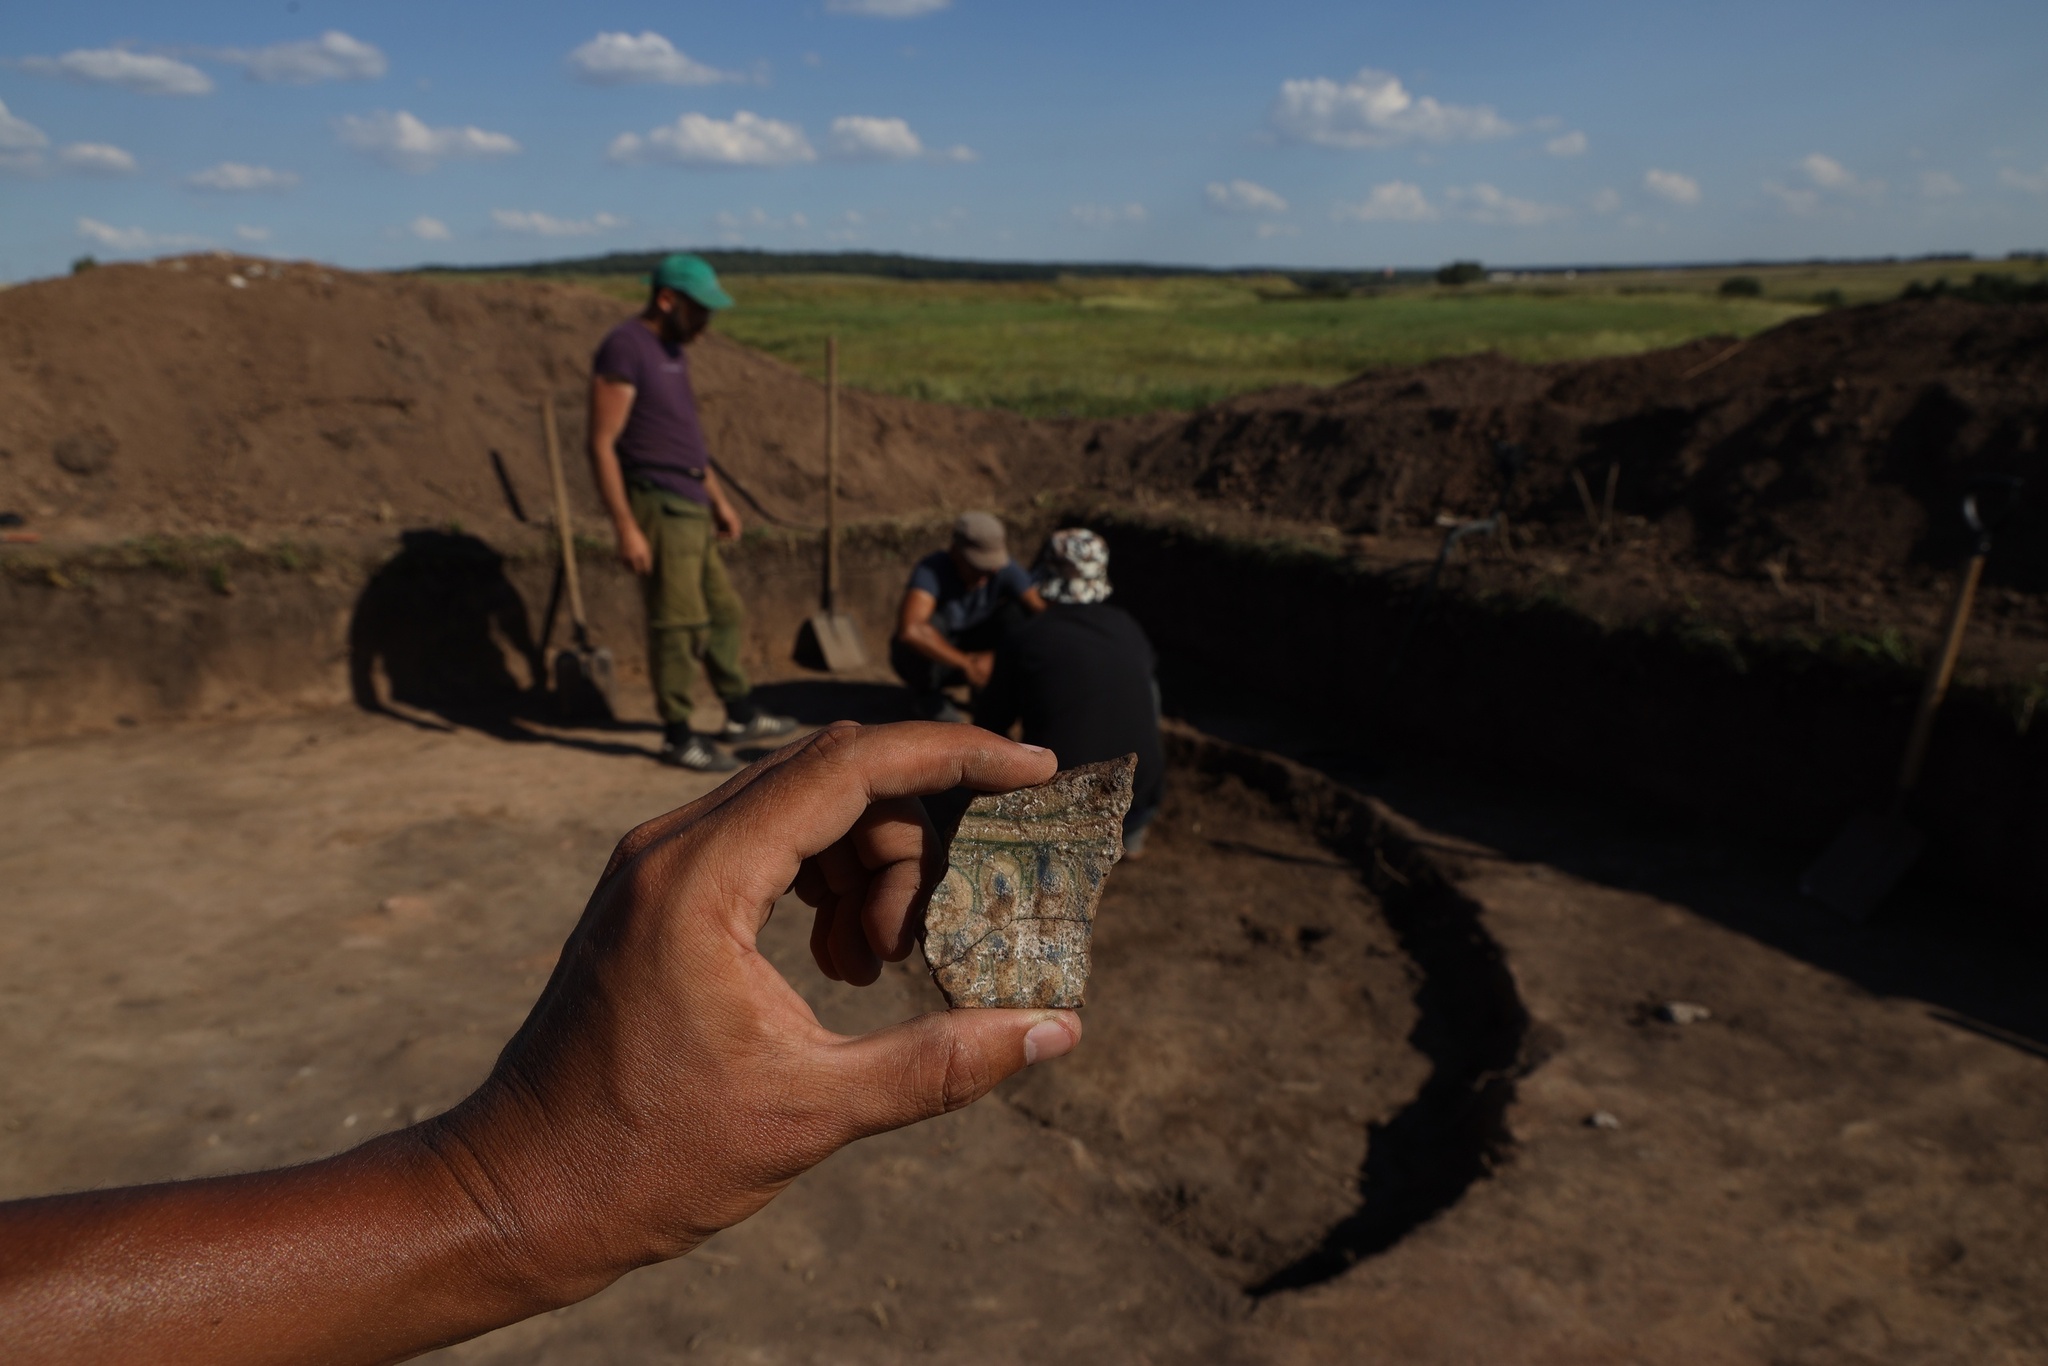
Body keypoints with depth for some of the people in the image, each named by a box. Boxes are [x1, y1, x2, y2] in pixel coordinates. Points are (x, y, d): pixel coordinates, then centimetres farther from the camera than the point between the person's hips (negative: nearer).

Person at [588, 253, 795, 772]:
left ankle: (741, 716, 28)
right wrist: (625, 528, -21)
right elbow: (602, 445, -17)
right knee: (678, 623, -5)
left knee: (724, 613, 15)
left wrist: (719, 499, 22)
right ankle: (677, 736, 8)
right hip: (659, 510, -9)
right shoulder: (623, 349, -13)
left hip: (689, 509, 9)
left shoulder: (671, 350, 16)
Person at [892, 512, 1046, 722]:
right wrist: (965, 664, -44)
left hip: (976, 651, 3)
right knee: (933, 623, -35)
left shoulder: (1006, 569, -19)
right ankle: (925, 694, -8)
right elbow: (909, 629, -46)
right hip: (932, 660, -3)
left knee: (1016, 612, -22)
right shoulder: (932, 570, -30)